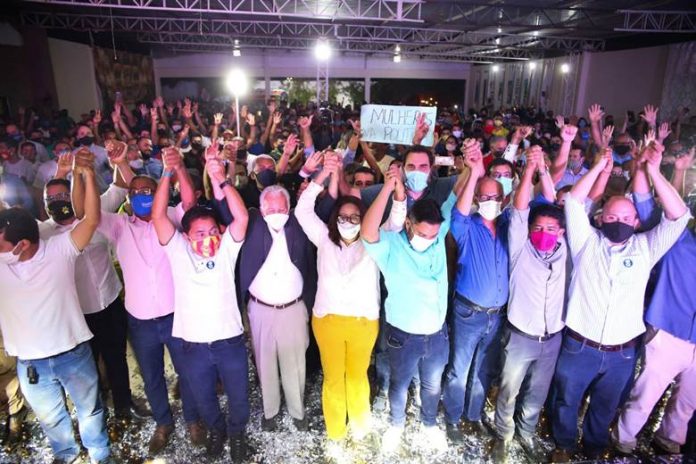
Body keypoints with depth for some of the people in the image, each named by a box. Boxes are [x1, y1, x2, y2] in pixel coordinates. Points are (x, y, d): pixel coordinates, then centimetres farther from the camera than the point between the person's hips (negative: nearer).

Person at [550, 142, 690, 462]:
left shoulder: (645, 247, 0)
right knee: (567, 401, 17)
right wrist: (599, 166, -15)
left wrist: (652, 169, -16)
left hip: (622, 353, 2)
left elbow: (678, 216, -9)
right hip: (579, 347, -2)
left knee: (606, 406, 24)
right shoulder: (586, 242, -5)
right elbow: (573, 202, -14)